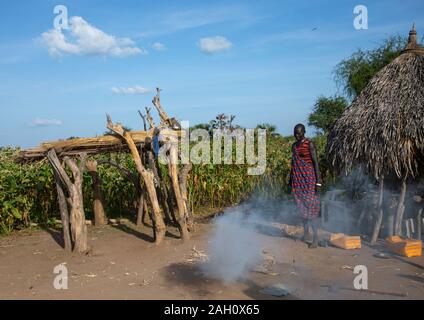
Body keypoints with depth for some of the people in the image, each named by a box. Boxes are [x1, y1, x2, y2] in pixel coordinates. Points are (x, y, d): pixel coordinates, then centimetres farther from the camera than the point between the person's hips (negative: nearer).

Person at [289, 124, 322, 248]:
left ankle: (315, 239, -5)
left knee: (311, 207, -7)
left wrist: (318, 182, -17)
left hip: (308, 178, -7)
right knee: (301, 207, 10)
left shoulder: (310, 144, -8)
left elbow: (315, 162, -11)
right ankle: (306, 233, 22)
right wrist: (290, 180, 19)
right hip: (298, 179, 7)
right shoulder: (294, 146, 13)